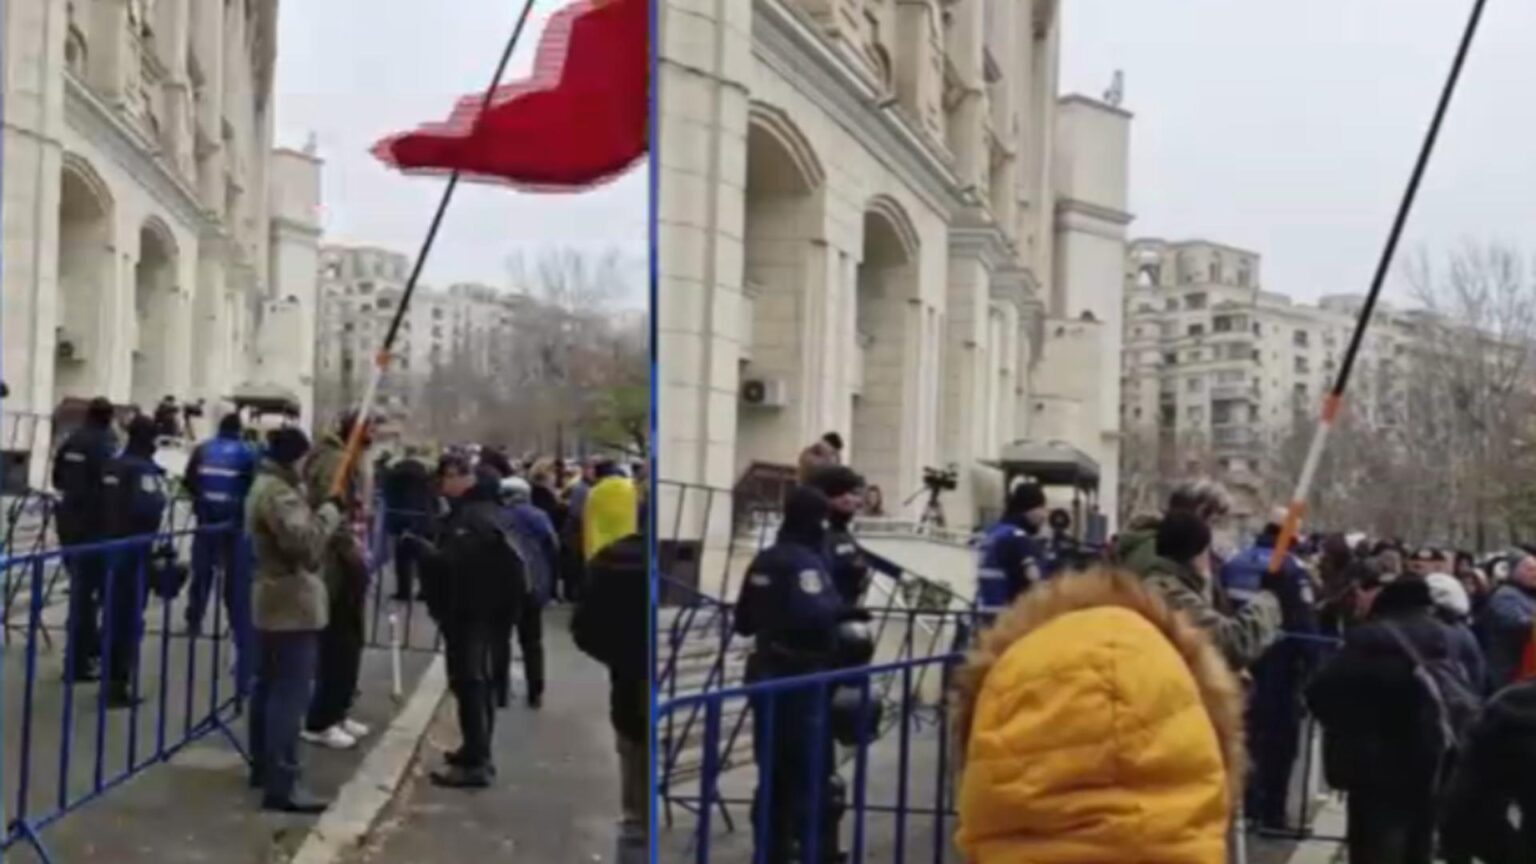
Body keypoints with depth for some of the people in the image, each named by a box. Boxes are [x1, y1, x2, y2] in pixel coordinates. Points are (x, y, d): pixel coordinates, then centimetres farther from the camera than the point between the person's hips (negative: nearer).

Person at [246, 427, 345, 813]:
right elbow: (303, 540, -30)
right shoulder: (279, 492, -19)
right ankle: (281, 785, -13)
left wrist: (330, 521, 5)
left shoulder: (267, 486, 15)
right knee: (290, 694, -12)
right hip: (293, 604, -11)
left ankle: (264, 766, 27)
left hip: (274, 601, 11)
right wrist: (330, 512, -17)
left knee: (269, 686, 17)